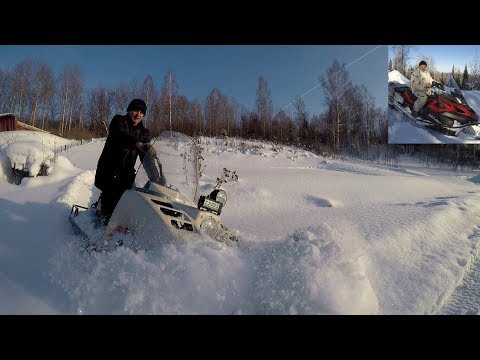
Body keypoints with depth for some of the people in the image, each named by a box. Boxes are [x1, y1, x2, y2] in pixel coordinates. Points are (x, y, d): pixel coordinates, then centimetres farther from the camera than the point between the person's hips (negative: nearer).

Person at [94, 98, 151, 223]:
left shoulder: (144, 132, 13)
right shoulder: (118, 121, 1)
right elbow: (120, 137, -24)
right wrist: (136, 144, -43)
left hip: (127, 174, 4)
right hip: (109, 169, -4)